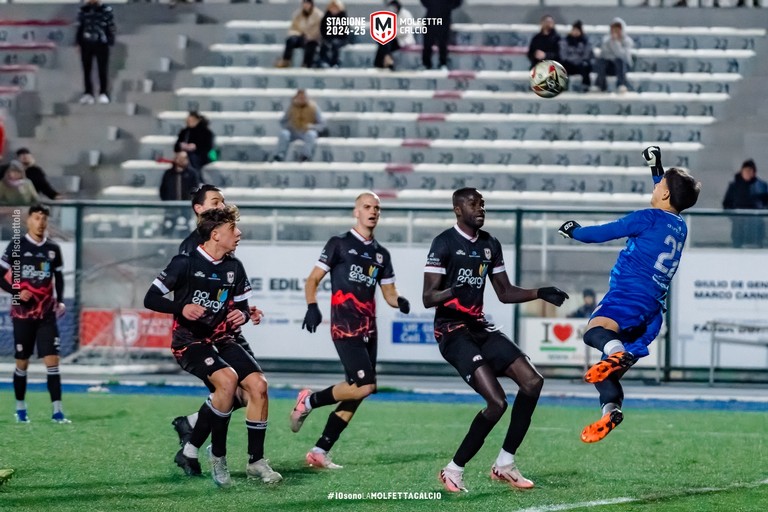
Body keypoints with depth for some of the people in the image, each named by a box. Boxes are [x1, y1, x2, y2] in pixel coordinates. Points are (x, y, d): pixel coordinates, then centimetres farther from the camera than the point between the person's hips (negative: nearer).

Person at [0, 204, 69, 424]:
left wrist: (60, 301, 2)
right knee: (22, 362, 5)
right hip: (23, 314, -2)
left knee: (52, 360, -8)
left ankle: (57, 410, -9)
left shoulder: (53, 248, 6)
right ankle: (20, 408, 22)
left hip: (47, 314, 2)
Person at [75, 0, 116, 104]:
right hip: (86, 44, 3)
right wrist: (78, 42, 10)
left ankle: (103, 93, 8)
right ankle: (88, 93, 12)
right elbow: (79, 27, 13)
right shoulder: (83, 11, 7)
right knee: (86, 70, 5)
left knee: (102, 70, 0)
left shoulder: (106, 11, -2)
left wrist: (110, 42, -4)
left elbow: (111, 28, 1)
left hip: (101, 45, -3)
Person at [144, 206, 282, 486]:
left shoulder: (234, 267, 6)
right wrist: (182, 308, -27)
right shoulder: (186, 263, -10)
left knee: (258, 384, -13)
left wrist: (243, 314, -9)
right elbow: (151, 298, -9)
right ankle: (217, 456, -16)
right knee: (227, 379, -31)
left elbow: (242, 306, 16)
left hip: (222, 340, 6)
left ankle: (255, 461, -2)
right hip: (189, 342, -6)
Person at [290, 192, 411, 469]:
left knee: (355, 395, 2)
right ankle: (308, 401, 1)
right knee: (364, 386, -19)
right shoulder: (339, 244, 2)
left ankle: (320, 451, 7)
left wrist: (400, 301, -4)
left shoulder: (381, 254, 19)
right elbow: (313, 280, 1)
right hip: (345, 328, -7)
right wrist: (312, 306, -17)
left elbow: (389, 293, 19)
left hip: (368, 329, 7)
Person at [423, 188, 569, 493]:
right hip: (452, 330, -8)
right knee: (497, 402, -21)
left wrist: (540, 293, 8)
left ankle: (505, 464, 6)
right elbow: (428, 298, -16)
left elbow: (505, 293, 21)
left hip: (479, 327, 8)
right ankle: (454, 470, -8)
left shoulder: (489, 245, 13)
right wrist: (452, 292, -36)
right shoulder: (444, 244, -10)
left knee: (532, 382, -3)